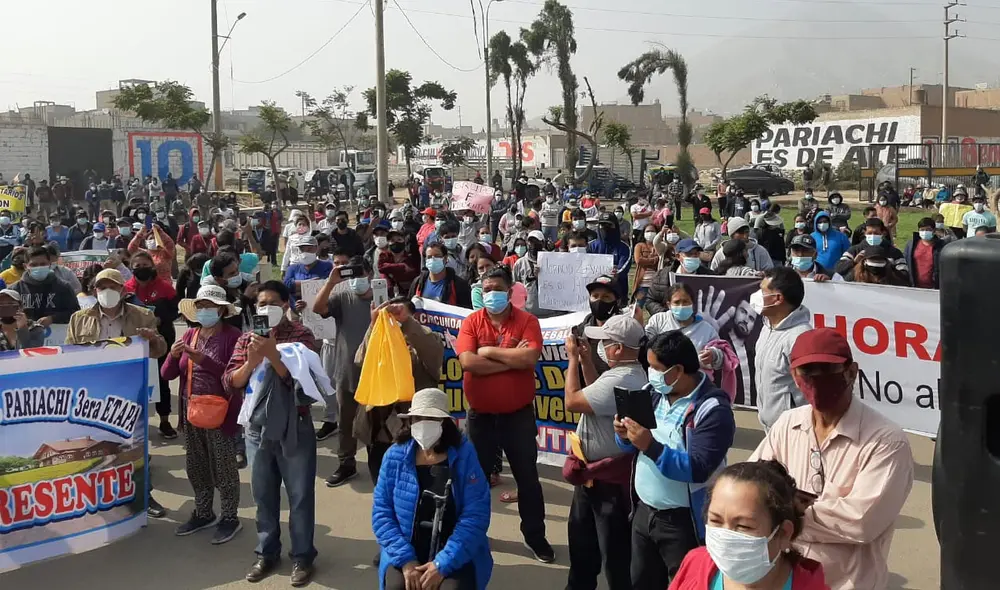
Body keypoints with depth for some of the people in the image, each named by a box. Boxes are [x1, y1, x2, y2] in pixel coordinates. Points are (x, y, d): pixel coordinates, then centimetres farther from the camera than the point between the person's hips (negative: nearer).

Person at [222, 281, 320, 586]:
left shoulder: (301, 335, -6)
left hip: (294, 429, -4)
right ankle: (267, 553, 28)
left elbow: (301, 379, -16)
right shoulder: (246, 339, 7)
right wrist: (251, 361, -19)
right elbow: (230, 383, -2)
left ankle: (302, 556, 17)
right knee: (263, 496, 14)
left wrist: (273, 354, -25)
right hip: (257, 428, 4)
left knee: (300, 496, 4)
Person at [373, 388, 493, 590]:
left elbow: (476, 515, -11)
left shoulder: (463, 454, -8)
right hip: (407, 553, 1)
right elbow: (381, 511, -1)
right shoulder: (395, 456, -2)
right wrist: (406, 559, -13)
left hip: (456, 556, -1)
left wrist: (443, 563, -18)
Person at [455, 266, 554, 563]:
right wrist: (512, 360, -19)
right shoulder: (471, 322, -4)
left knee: (527, 476, 9)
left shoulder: (527, 321, -7)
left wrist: (489, 351, -17)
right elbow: (468, 362, -19)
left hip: (519, 413, -1)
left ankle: (535, 535, 25)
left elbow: (530, 358, -23)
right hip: (480, 414, 1)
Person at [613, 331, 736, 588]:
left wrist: (651, 446, -31)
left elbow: (698, 469, -26)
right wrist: (625, 436, -10)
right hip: (644, 511, 7)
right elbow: (635, 447, 12)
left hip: (683, 521, -7)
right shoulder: (656, 393, 4)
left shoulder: (713, 410, -19)